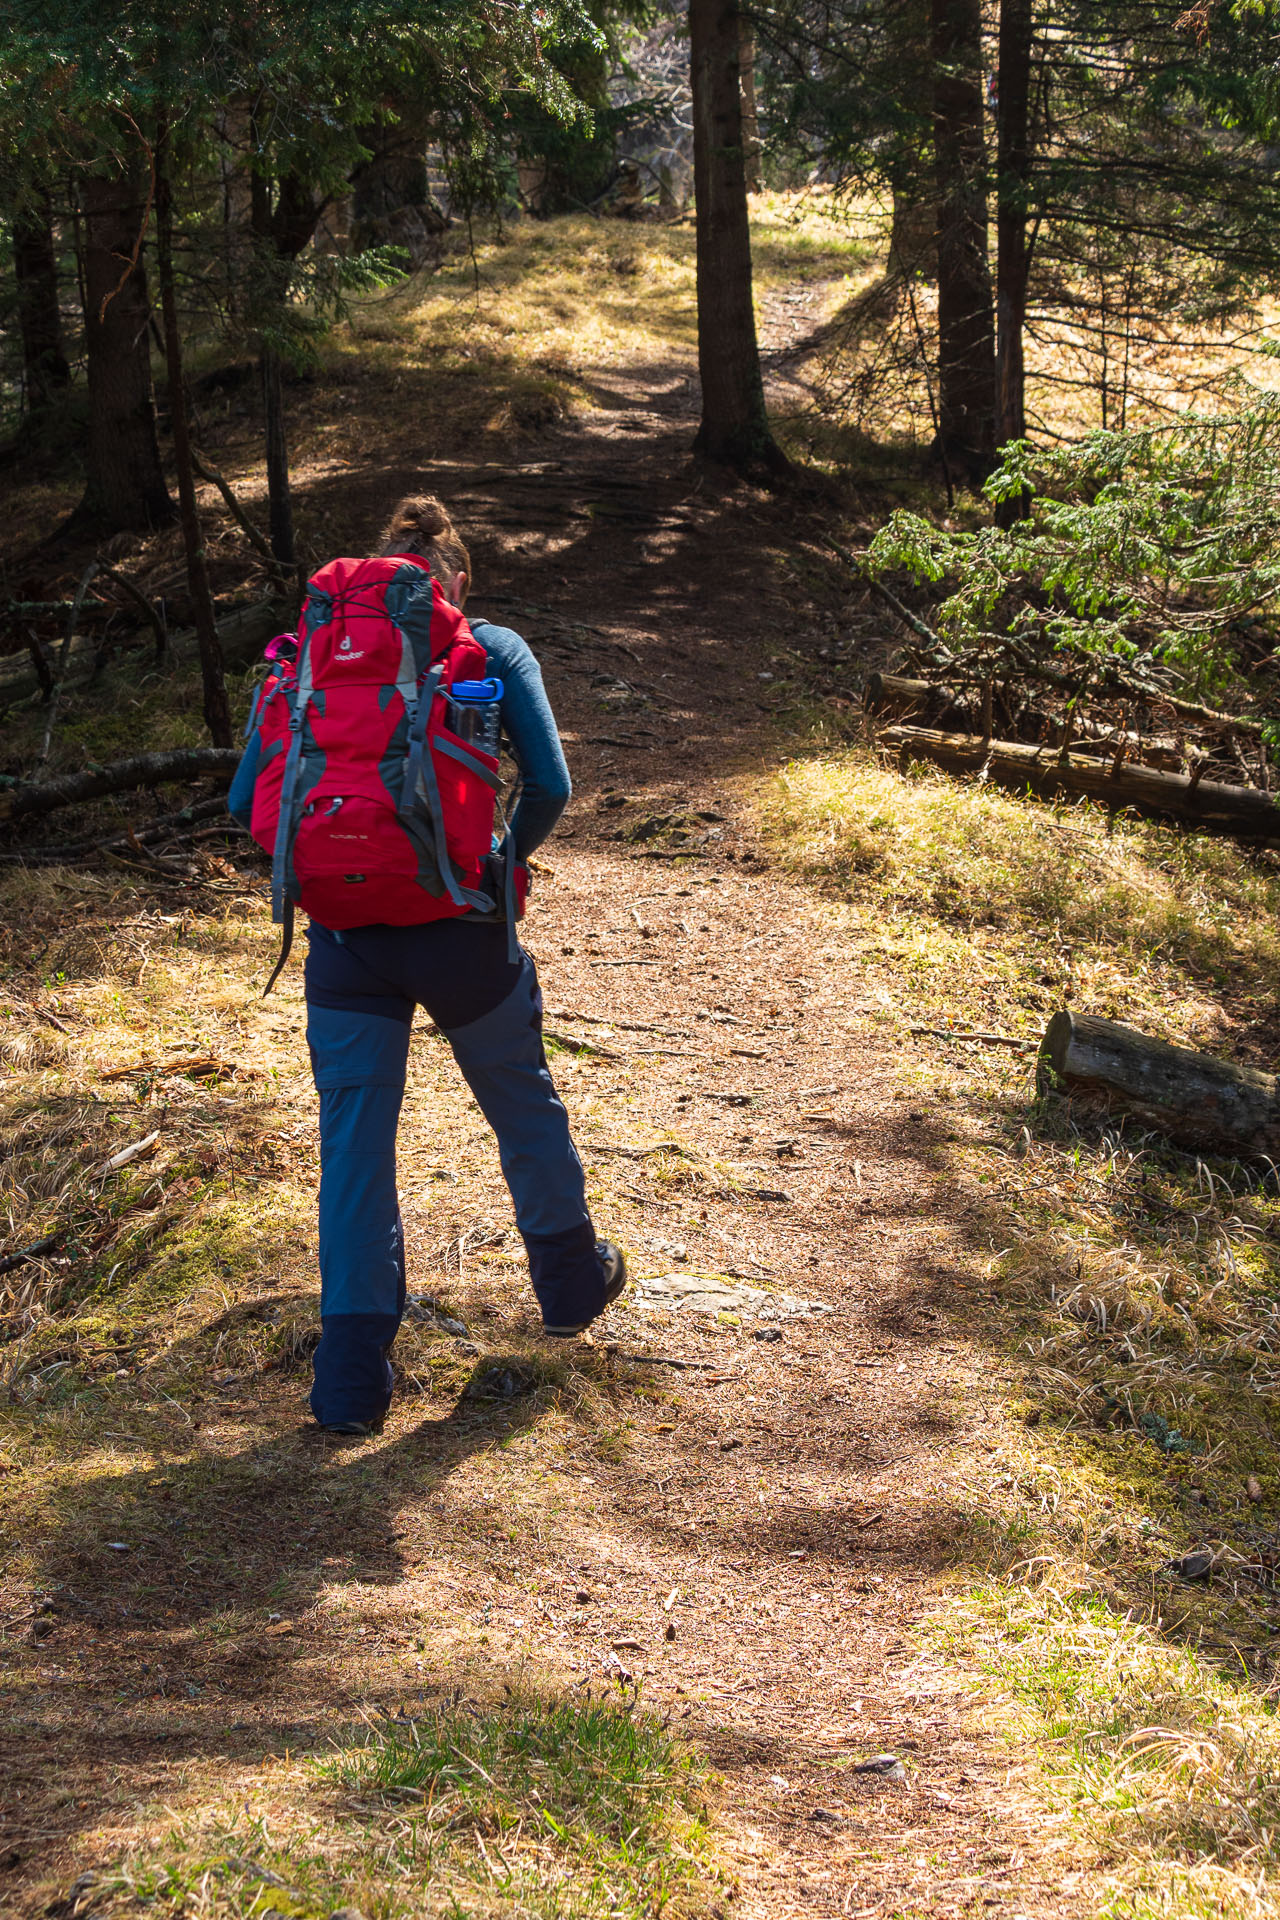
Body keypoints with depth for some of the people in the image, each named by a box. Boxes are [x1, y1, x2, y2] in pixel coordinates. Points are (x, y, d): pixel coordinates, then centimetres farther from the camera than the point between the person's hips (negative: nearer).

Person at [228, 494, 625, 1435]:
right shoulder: (493, 652, 4)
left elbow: (247, 801, 3)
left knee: (354, 1146, 8)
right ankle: (571, 1281, 42)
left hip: (345, 931, 1)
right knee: (522, 1104, 22)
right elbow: (550, 785, -6)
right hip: (459, 931, -1)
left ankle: (352, 1375, 8)